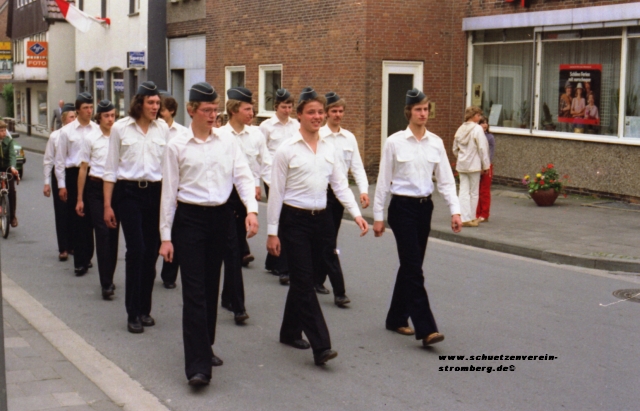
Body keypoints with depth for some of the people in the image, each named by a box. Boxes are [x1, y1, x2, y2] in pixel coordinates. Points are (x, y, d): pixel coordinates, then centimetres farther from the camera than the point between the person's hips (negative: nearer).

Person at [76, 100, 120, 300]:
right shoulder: (91, 138, 1)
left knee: (114, 233, 6)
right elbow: (83, 169, 4)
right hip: (96, 188, -2)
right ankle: (106, 284, -9)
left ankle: (108, 279, 20)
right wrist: (80, 198, 3)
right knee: (102, 233, -8)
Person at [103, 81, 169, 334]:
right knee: (136, 250, -10)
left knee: (151, 252, 5)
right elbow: (110, 169, 2)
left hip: (155, 193, 3)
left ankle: (144, 309, 19)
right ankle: (133, 313, 0)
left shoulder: (163, 129, 5)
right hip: (128, 193, -3)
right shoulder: (120, 128, -1)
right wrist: (108, 205, -1)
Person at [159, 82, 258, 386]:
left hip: (221, 217, 3)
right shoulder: (177, 146, -1)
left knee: (212, 287, 14)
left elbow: (243, 176, 1)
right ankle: (197, 365, -9)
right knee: (195, 291, -8)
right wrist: (166, 235, -1)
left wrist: (252, 209, -17)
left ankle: (205, 347, 31)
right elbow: (169, 192, 1)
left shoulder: (228, 142, 5)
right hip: (190, 219, -3)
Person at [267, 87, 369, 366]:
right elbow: (276, 192, -6)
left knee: (305, 279, 13)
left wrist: (356, 213, -4)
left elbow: (340, 184, 10)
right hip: (294, 220, -5)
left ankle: (291, 332, 30)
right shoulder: (287, 150, -7)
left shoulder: (328, 148, 8)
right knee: (304, 282, -8)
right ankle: (320, 346, -11)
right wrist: (272, 231, -7)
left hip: (320, 219, 6)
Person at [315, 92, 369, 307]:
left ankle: (318, 279, 31)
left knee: (328, 239, 15)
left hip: (340, 192, 5)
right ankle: (339, 291, -9)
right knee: (330, 243, -7)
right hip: (322, 191, -5)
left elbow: (357, 166, 6)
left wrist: (363, 189, -8)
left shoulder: (349, 137, 8)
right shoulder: (317, 136, -6)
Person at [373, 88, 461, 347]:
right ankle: (426, 329, -11)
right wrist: (378, 215, -2)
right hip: (402, 207, -5)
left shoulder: (436, 142, 5)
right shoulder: (394, 142, -6)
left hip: (425, 207, 5)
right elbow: (384, 180, -2)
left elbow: (446, 179, 4)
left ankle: (397, 318, 27)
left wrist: (455, 210, -7)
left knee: (410, 265, 13)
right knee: (414, 268, -9)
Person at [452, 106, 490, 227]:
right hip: (474, 165, -5)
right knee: (474, 192, 5)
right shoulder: (477, 129, -11)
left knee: (464, 191, 5)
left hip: (461, 165, 5)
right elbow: (482, 148, -12)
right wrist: (486, 165, -6)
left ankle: (464, 218, 0)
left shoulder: (460, 129, 9)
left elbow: (455, 149, 15)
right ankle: (471, 218, 10)